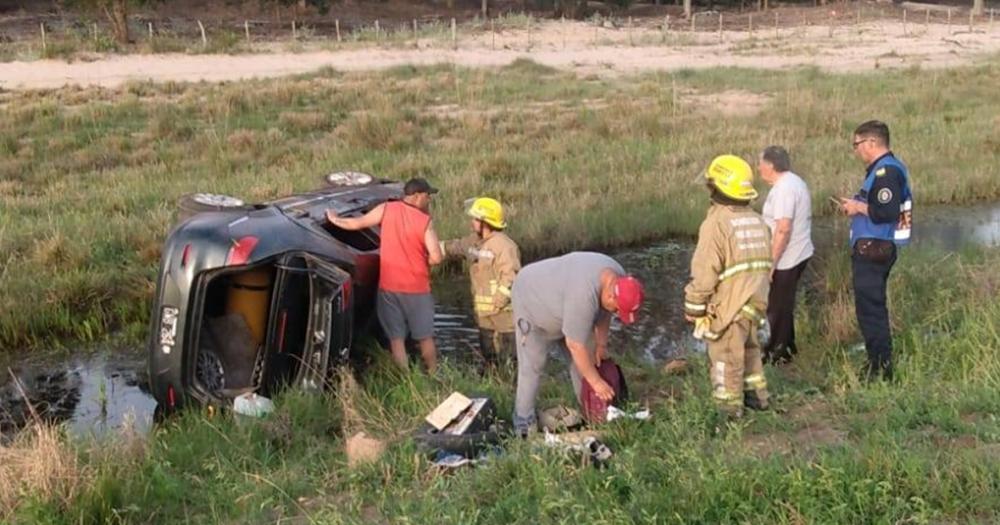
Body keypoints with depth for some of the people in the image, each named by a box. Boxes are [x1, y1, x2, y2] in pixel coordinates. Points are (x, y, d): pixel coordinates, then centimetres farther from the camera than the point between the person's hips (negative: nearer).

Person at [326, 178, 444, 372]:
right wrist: (422, 261, 6)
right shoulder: (425, 221, -12)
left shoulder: (386, 209, -4)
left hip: (388, 286, 2)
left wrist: (335, 220, 22)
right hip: (416, 288, -2)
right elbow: (436, 258, -17)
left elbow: (357, 223, 3)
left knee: (396, 338, 8)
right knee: (425, 337, 13)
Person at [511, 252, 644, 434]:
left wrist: (601, 345, 2)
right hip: (532, 298, -8)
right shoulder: (584, 296, -43)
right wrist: (596, 381, -27)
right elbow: (575, 344, -36)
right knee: (532, 365, -9)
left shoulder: (617, 280, -18)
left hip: (560, 299, 8)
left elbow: (603, 312, 0)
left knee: (587, 359, 7)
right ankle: (524, 425, -2)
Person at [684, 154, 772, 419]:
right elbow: (765, 265, 13)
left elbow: (704, 273, -20)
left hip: (728, 307, -8)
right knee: (749, 348, 25)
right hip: (755, 302, 8)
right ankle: (757, 396, 36)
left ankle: (729, 411, 13)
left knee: (726, 359, 4)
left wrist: (693, 308, -11)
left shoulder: (717, 223, -19)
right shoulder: (757, 221, 7)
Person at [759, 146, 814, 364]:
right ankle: (787, 345, 33)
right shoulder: (795, 181, 11)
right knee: (784, 304, 21)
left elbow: (783, 229, -28)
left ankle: (777, 352, 15)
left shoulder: (783, 189, -22)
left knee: (777, 306, 3)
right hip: (800, 254, 10)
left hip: (786, 259, -10)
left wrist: (771, 262, -25)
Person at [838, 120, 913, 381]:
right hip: (874, 249, 11)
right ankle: (879, 365, 27)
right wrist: (857, 205, 8)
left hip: (872, 250, -11)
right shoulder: (886, 168, 15)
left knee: (870, 310, -6)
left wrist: (859, 207, -14)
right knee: (874, 308, 18)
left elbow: (887, 212, -28)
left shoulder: (886, 171, -18)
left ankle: (881, 368, 0)